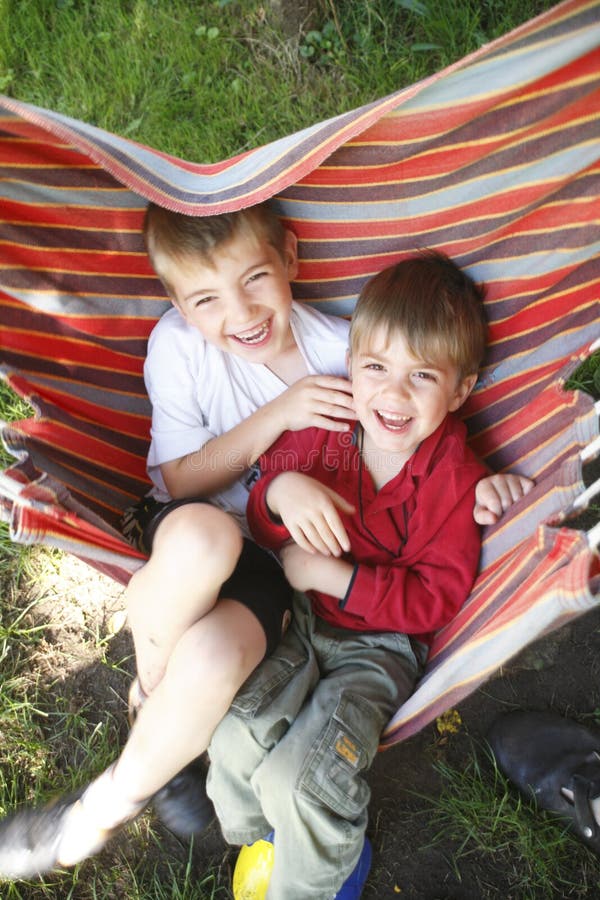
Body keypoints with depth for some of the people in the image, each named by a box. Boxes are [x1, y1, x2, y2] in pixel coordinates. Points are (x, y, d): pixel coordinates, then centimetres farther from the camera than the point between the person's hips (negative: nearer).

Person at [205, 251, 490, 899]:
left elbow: (435, 600, -14)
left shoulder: (455, 480, -14)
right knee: (236, 740, -20)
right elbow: (261, 529, 2)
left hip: (381, 644, -3)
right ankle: (265, 836, 17)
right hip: (302, 620, 3)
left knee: (298, 778, -20)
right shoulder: (321, 433, -5)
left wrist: (338, 577, -23)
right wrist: (279, 492, -23)